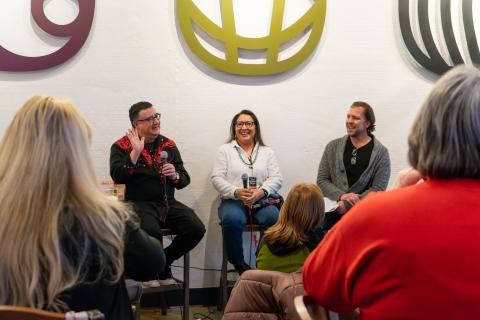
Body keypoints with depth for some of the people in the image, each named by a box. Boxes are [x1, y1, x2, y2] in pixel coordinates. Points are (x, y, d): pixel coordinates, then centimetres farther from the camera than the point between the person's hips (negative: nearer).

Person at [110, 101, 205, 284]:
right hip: (139, 203, -5)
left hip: (168, 202, 5)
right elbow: (117, 177, -14)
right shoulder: (121, 146, 1)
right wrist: (136, 152, -18)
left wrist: (175, 176, -8)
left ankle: (164, 261, 8)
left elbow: (185, 179, 15)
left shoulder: (168, 145, 13)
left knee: (196, 229, -18)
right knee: (151, 231, -35)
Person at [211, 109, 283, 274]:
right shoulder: (225, 150, 15)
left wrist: (262, 191, -14)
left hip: (262, 201, 1)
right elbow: (217, 178, 4)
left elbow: (276, 179, 8)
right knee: (232, 219, -37)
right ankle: (238, 264, -16)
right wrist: (236, 192, -15)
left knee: (274, 217, -33)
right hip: (233, 201, -1)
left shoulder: (267, 152, 20)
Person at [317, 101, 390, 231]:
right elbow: (321, 181, 8)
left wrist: (347, 205, -12)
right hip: (332, 210, 1)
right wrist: (341, 196, -11)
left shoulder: (381, 152, 4)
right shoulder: (333, 147, 13)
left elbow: (378, 189, -3)